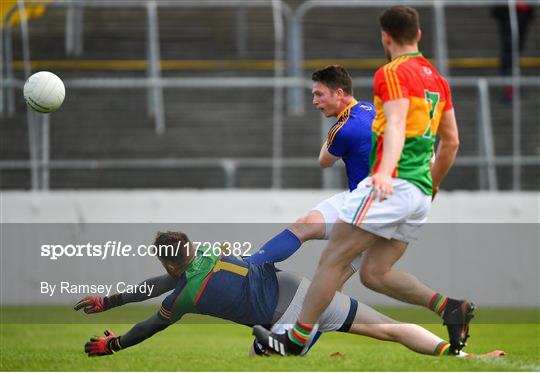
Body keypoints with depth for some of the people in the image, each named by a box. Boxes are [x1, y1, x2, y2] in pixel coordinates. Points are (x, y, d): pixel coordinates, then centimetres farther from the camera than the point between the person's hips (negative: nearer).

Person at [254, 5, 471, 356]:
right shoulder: (438, 79, 18)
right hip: (421, 193, 8)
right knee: (374, 273, 9)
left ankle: (296, 341, -5)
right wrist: (433, 184, 36)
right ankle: (449, 306, -6)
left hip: (393, 184, -8)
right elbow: (451, 142, 23)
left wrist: (385, 171, -37)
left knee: (333, 259, -5)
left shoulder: (393, 73, -6)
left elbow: (396, 124, -23)